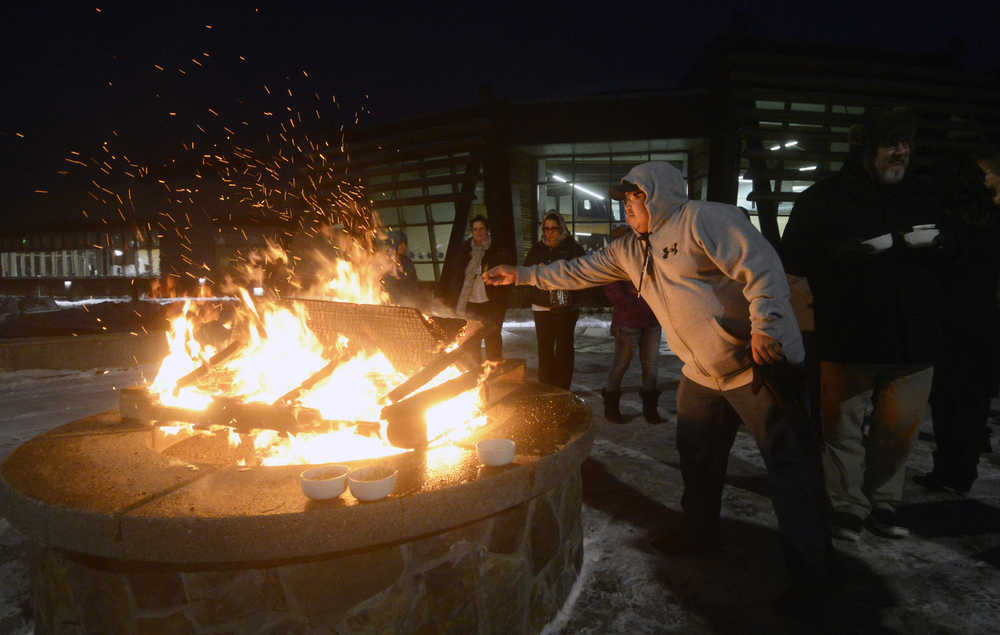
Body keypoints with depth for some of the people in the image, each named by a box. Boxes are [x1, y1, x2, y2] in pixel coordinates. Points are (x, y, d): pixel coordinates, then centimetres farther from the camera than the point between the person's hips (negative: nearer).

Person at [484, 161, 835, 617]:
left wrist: (764, 327, -29)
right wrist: (521, 275, 16)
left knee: (791, 468, -3)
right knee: (696, 456, 19)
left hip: (759, 363, -8)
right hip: (703, 372, 9)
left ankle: (811, 576, 8)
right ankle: (699, 532, 39)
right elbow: (580, 271, 17)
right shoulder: (632, 250, 11)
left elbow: (762, 268, -21)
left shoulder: (705, 220, -14)